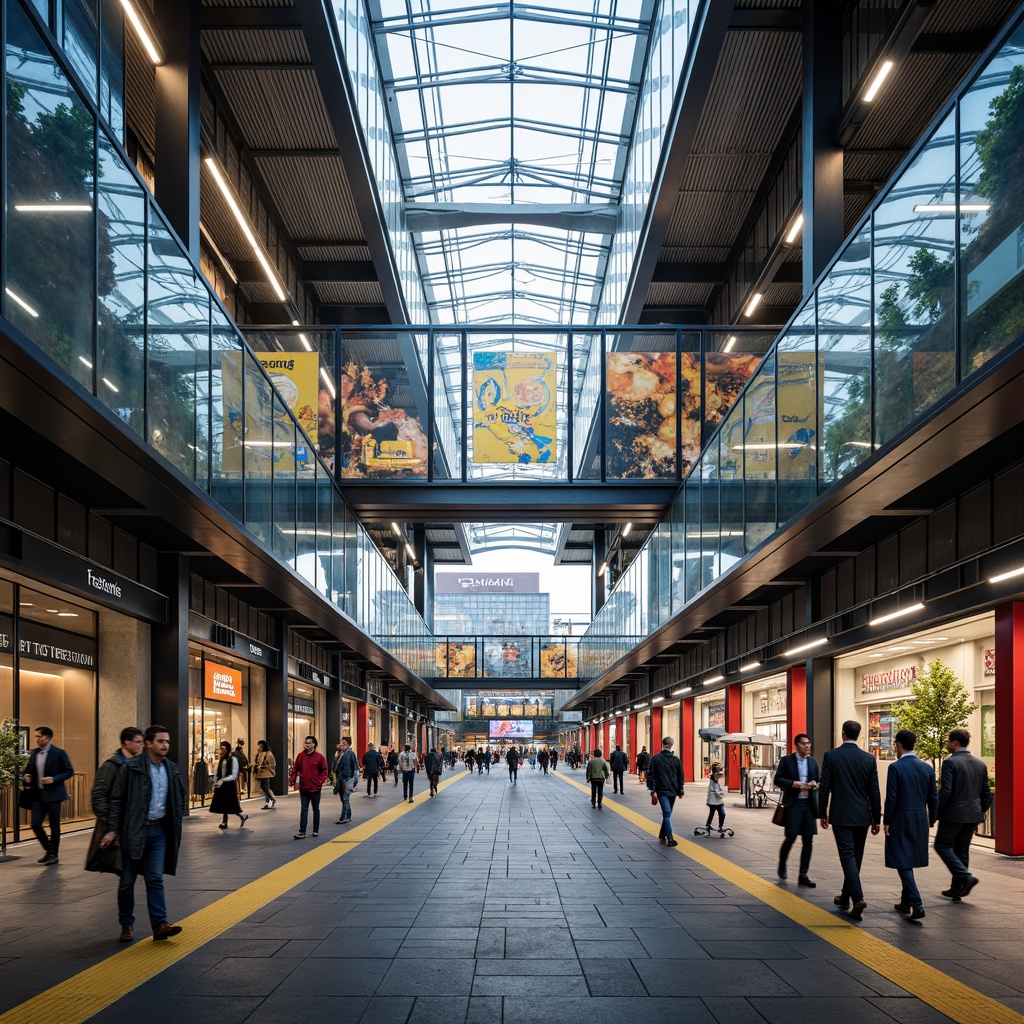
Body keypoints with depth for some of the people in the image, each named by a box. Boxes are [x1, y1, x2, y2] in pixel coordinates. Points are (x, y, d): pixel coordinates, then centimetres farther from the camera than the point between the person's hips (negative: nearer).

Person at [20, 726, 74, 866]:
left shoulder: (59, 753, -7)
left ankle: (54, 855, 14)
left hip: (52, 795, -5)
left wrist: (54, 779, -19)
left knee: (54, 826, 2)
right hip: (37, 795, 5)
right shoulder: (34, 754, 9)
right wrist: (26, 779, -3)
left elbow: (69, 771, -6)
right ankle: (49, 850, 21)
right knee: (35, 825, 1)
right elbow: (28, 770, 19)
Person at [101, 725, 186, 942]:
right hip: (133, 830, -4)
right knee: (128, 880, 7)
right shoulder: (130, 768, -11)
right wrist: (112, 829, -13)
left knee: (155, 879, 0)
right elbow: (116, 800, -9)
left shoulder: (171, 769, 5)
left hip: (159, 830, 4)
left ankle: (159, 924, -5)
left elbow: (180, 796, 18)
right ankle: (126, 924, 19)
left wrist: (177, 822, 11)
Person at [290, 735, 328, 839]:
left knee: (316, 809, 10)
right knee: (304, 809, 1)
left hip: (315, 788, -2)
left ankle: (316, 830, 20)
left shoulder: (319, 757, -5)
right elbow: (295, 769, 7)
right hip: (303, 788, 2)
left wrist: (320, 782, -11)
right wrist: (293, 780, -4)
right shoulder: (301, 756, 2)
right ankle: (302, 831, -1)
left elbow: (324, 771, -2)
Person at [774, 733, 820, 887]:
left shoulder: (813, 762, 13)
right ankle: (782, 865, 23)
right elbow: (778, 779, -4)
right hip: (793, 805, -4)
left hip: (809, 804, 4)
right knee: (791, 837, -5)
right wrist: (793, 784, -17)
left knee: (808, 840, 1)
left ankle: (803, 875, 8)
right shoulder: (786, 760, -1)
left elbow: (819, 781, 19)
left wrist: (815, 784, -4)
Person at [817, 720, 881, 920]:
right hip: (862, 816, 3)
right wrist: (876, 820, 9)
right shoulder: (869, 759, 1)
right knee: (855, 857, 15)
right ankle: (845, 897, 26)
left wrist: (822, 814, 4)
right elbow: (874, 792, 2)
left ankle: (857, 898, -21)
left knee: (848, 857, -5)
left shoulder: (831, 755, -7)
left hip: (841, 816, -3)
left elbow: (824, 787, -6)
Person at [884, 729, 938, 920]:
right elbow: (933, 798, 7)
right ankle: (906, 903, 26)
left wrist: (886, 821, -5)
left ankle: (917, 905, -14)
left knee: (903, 863, -3)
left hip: (900, 822, -6)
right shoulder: (927, 768, 4)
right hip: (920, 822, 6)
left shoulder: (896, 767, -13)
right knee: (908, 861, 18)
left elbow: (891, 798, -14)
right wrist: (931, 820, 17)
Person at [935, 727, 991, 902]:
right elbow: (986, 792, 11)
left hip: (954, 814, -7)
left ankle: (965, 877, -10)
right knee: (962, 850, 14)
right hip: (973, 815, 7)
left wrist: (936, 813, -9)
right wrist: (981, 812, 20)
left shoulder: (950, 763, -13)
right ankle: (957, 889, 18)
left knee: (942, 845, 6)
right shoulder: (980, 764, 8)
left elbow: (945, 792, -19)